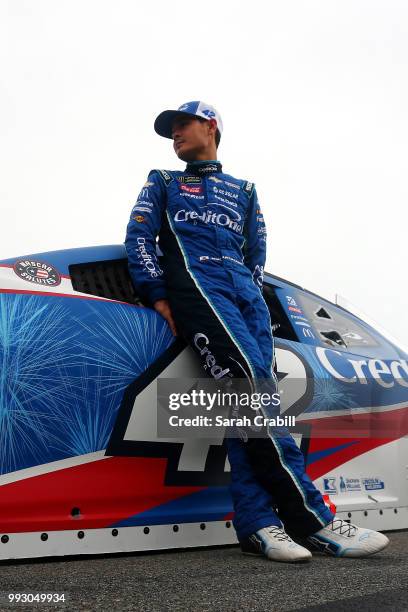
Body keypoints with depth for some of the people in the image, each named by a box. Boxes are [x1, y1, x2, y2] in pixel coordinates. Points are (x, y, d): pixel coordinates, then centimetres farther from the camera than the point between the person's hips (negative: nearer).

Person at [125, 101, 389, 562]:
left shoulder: (244, 191, 31)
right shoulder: (163, 183, 24)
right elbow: (138, 238, 10)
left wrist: (252, 294, 6)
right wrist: (159, 297, -3)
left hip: (245, 292, 4)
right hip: (196, 282, -4)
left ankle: (256, 522, -19)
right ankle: (310, 517, -24)